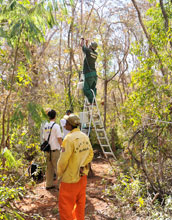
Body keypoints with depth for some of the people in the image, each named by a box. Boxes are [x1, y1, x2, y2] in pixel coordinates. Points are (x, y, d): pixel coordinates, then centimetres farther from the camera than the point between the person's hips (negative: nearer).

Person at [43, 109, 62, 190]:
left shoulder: (45, 126, 7)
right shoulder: (56, 126, -12)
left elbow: (44, 138, 13)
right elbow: (59, 138, -14)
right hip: (55, 150, -6)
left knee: (49, 168, 13)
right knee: (57, 168, 0)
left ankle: (49, 184, 19)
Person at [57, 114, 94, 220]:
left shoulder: (69, 138, -21)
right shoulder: (85, 136, 0)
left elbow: (63, 159, -19)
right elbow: (90, 154, 7)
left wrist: (59, 173, -4)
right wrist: (82, 165, 6)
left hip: (70, 177, -7)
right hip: (82, 176, 7)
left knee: (65, 205, 5)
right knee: (80, 202, 20)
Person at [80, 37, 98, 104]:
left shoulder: (88, 50, -9)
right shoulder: (96, 54, 11)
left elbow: (82, 45, 9)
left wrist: (82, 39, 30)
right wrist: (86, 43, 40)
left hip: (88, 74, -7)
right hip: (94, 74, 8)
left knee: (86, 89, -4)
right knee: (93, 88, 16)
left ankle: (92, 101, -12)